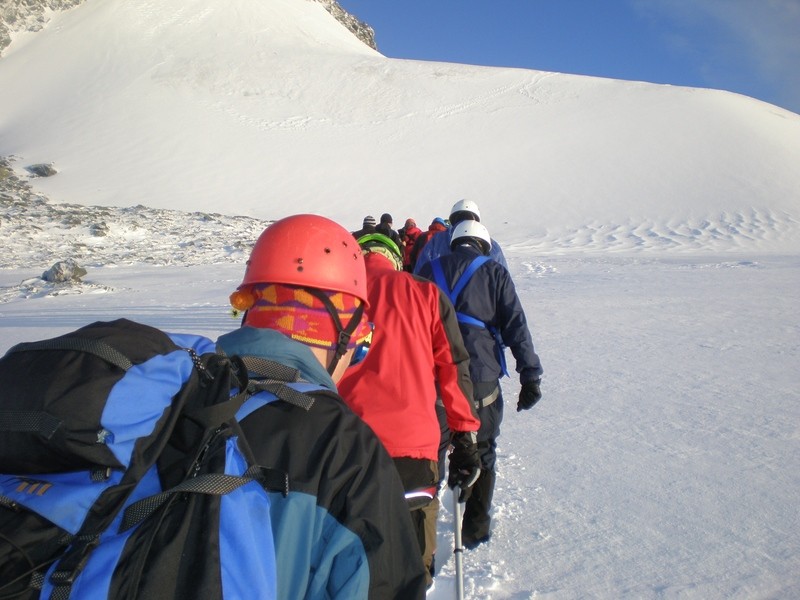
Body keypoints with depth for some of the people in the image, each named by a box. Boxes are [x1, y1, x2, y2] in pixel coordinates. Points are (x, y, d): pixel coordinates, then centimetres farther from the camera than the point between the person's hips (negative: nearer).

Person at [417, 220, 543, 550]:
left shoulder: (429, 269, 10)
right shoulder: (493, 271, 1)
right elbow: (516, 326, -4)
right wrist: (531, 375, -2)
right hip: (480, 379, -2)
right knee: (481, 454, 14)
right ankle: (475, 528, 23)